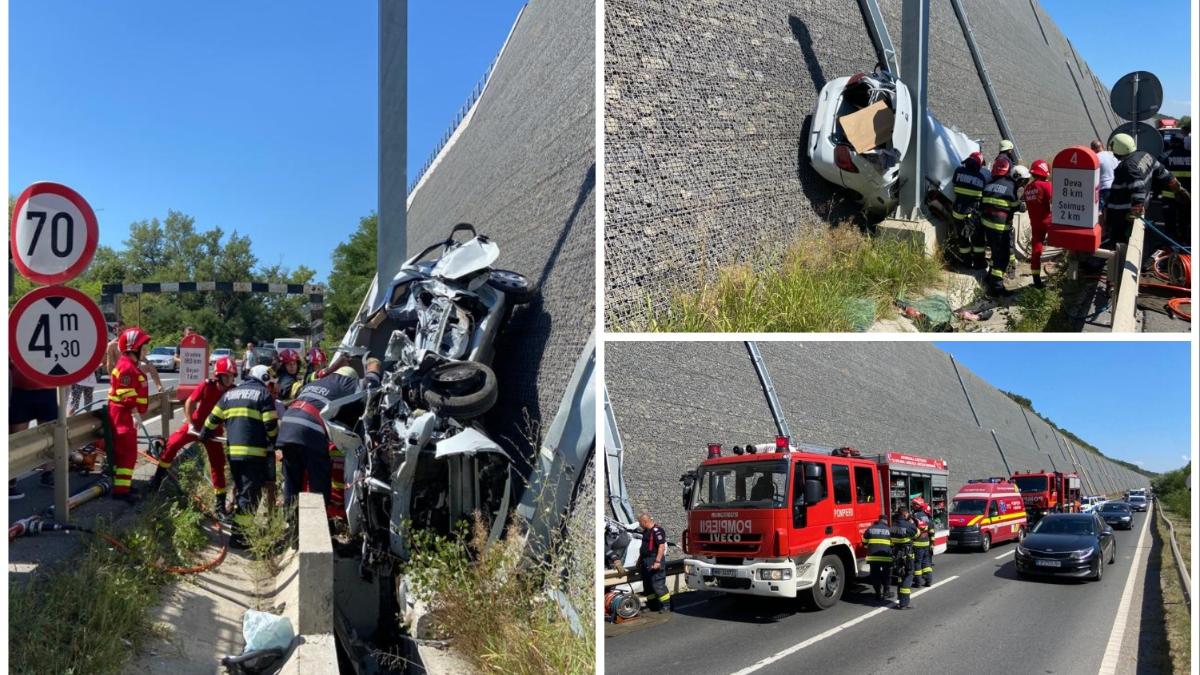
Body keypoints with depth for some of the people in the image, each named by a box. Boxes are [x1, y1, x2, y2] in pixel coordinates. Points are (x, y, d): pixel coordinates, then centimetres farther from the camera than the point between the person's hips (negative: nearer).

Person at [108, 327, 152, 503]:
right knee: (127, 451, -10)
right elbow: (126, 395, -24)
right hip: (123, 413, -11)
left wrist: (136, 411, 24)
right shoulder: (126, 366, -18)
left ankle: (122, 484, 28)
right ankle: (121, 489, -8)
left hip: (126, 413, 11)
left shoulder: (131, 365, 15)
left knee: (124, 450, 18)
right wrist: (135, 412, -22)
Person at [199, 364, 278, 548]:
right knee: (250, 494, -5)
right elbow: (271, 425, -7)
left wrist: (204, 436, 34)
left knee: (240, 490, 20)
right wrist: (275, 441, 9)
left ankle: (241, 527, 26)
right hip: (254, 452, -6)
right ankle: (238, 535, -10)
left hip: (232, 451, 6)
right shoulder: (263, 394, -1)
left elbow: (213, 419, 17)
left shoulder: (230, 394, 16)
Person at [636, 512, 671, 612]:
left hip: (654, 562, -10)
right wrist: (639, 560, 26)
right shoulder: (646, 531, 16)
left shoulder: (657, 531, -16)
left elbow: (662, 546, -22)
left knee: (658, 585, -9)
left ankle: (666, 606, -3)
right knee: (647, 585, 14)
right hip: (646, 563, 10)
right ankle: (652, 605, 21)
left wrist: (658, 561, -26)